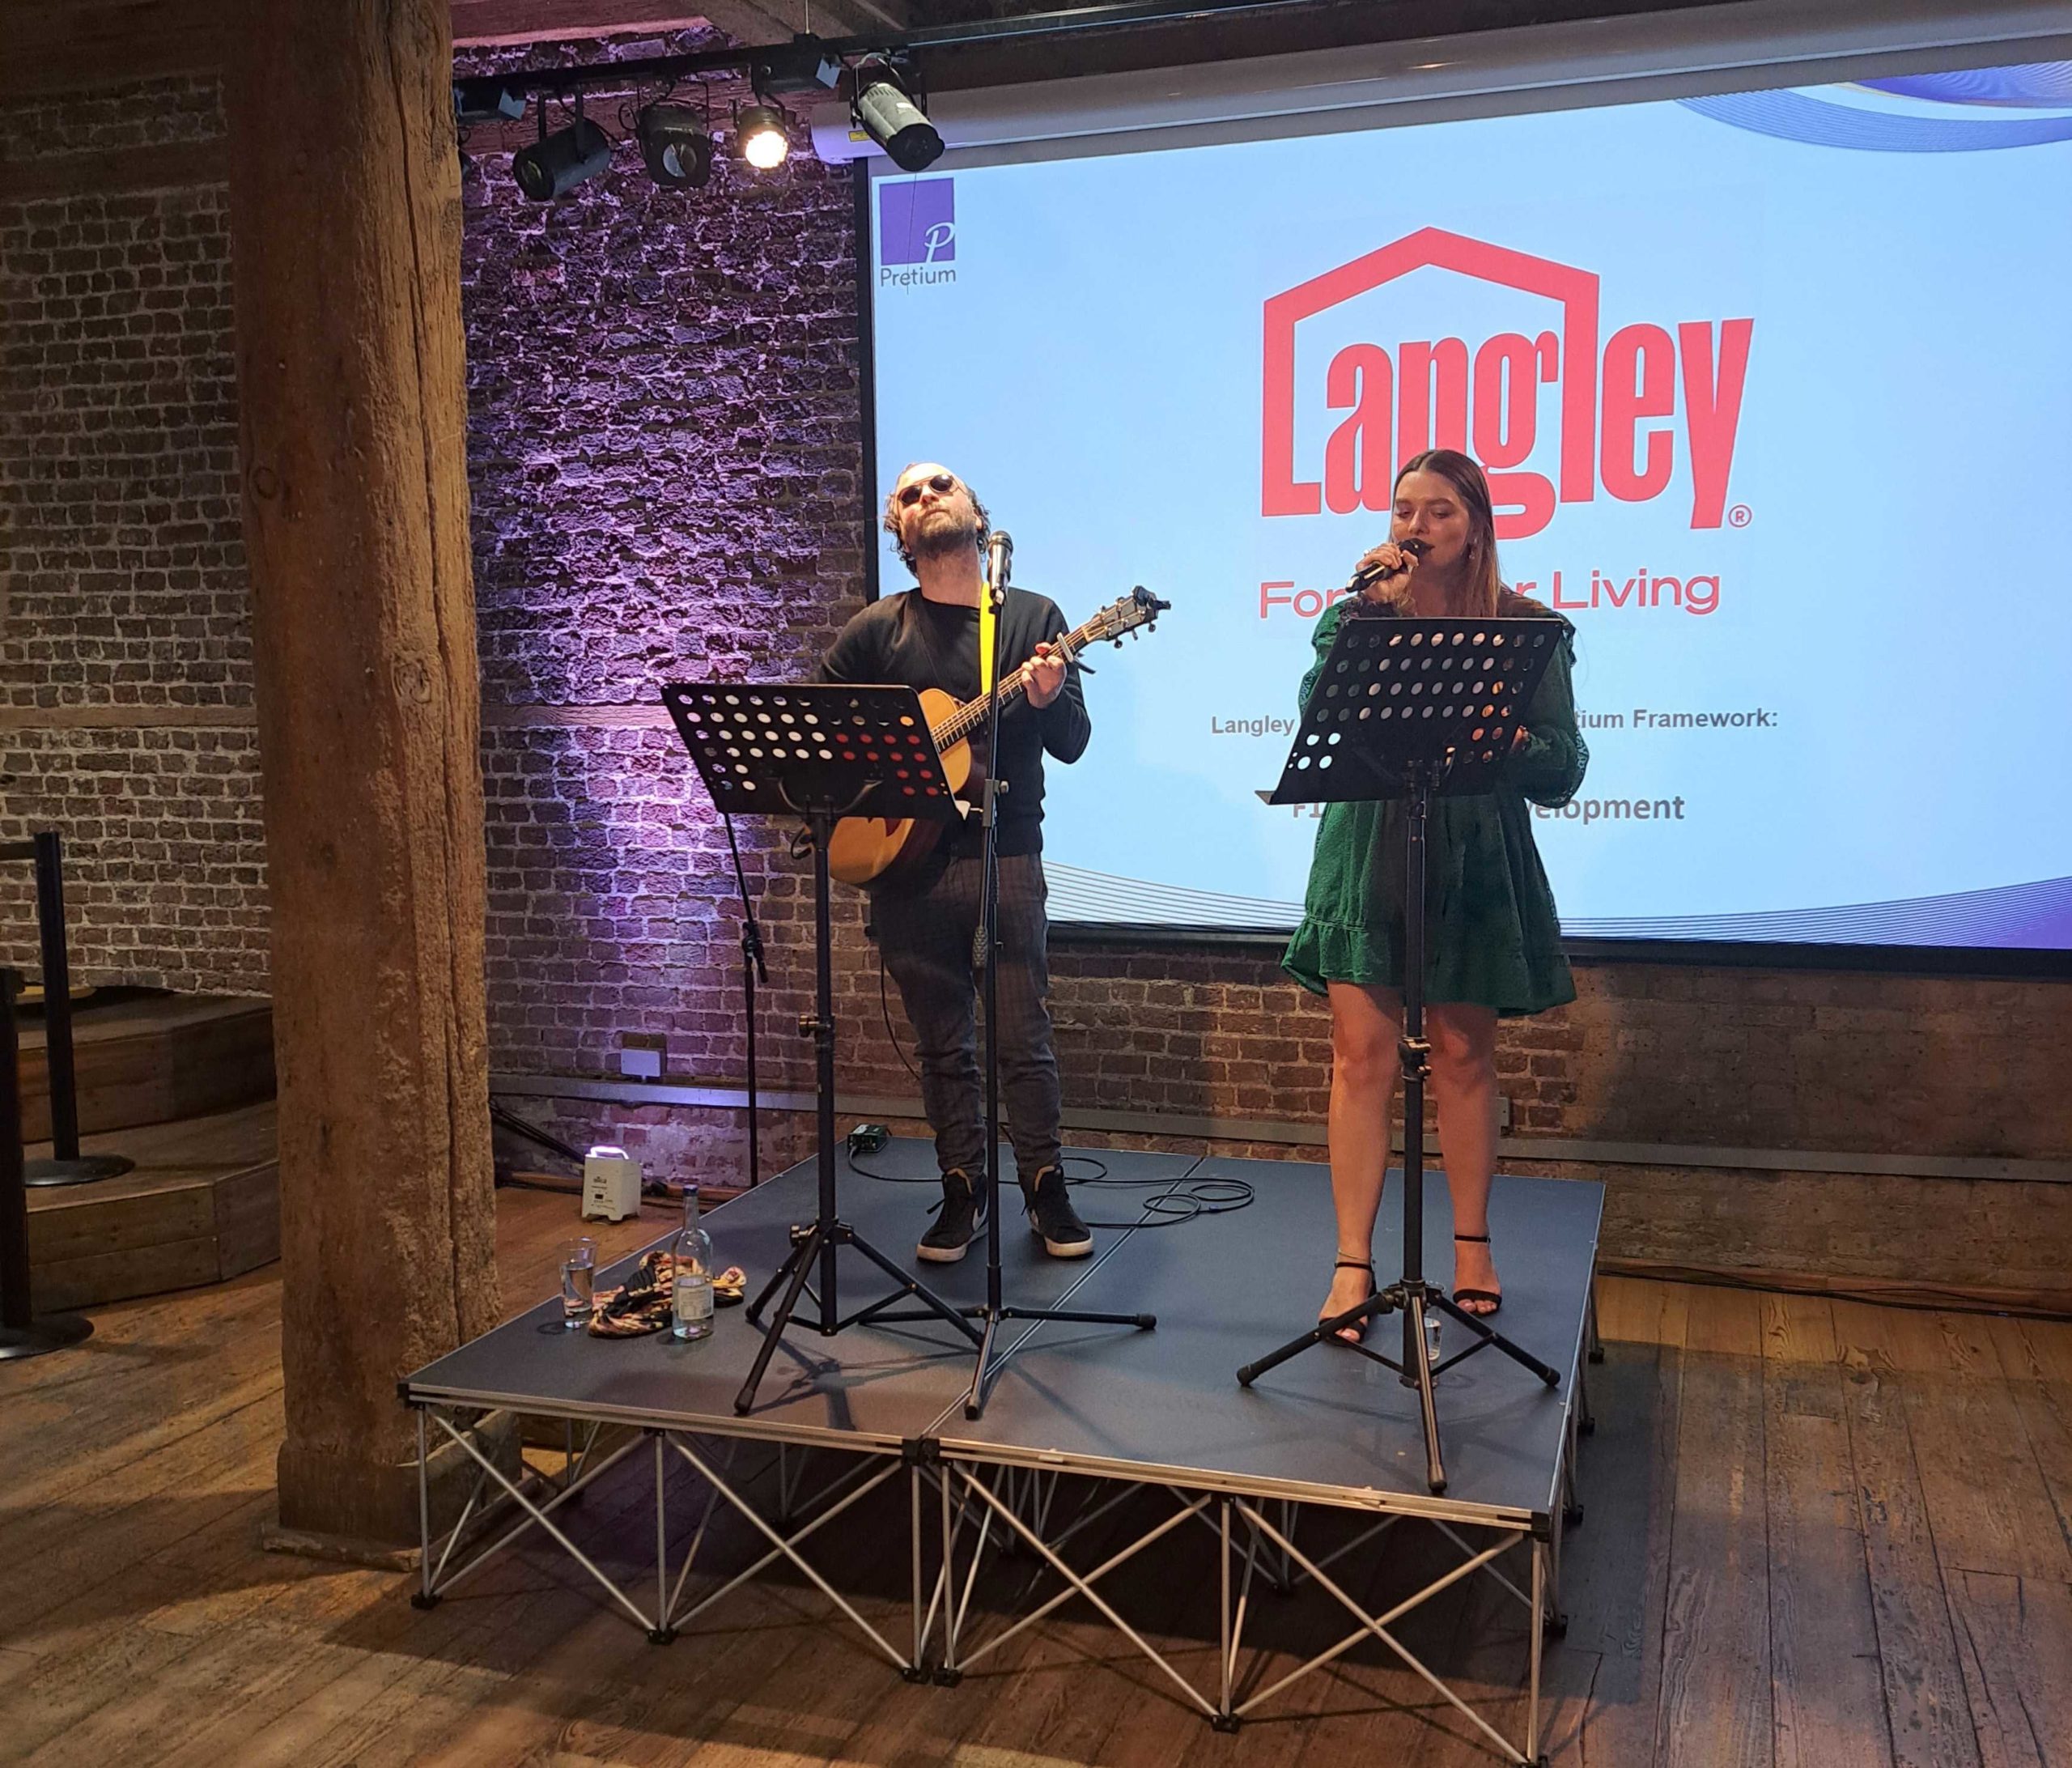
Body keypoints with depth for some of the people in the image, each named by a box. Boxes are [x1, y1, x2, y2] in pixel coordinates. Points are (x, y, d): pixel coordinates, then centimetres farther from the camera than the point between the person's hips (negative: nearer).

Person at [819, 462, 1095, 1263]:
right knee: (942, 1044, 8)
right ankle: (962, 1191, 19)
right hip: (907, 864, 1)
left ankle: (1046, 1190, 13)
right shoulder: (876, 631, 6)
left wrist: (1047, 702, -19)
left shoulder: (1033, 617, 5)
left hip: (1007, 857, -1)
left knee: (1024, 1037, 0)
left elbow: (1073, 743, 2)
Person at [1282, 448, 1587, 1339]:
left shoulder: (1528, 628, 2)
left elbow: (1564, 770, -1)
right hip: (1368, 854, 1)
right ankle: (1353, 1264, 4)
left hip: (1476, 861, 0)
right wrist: (1373, 607, -15)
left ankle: (1471, 1245, 25)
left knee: (1464, 1055, 9)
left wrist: (1511, 744, -23)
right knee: (1362, 1054, -3)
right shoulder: (1353, 616, 5)